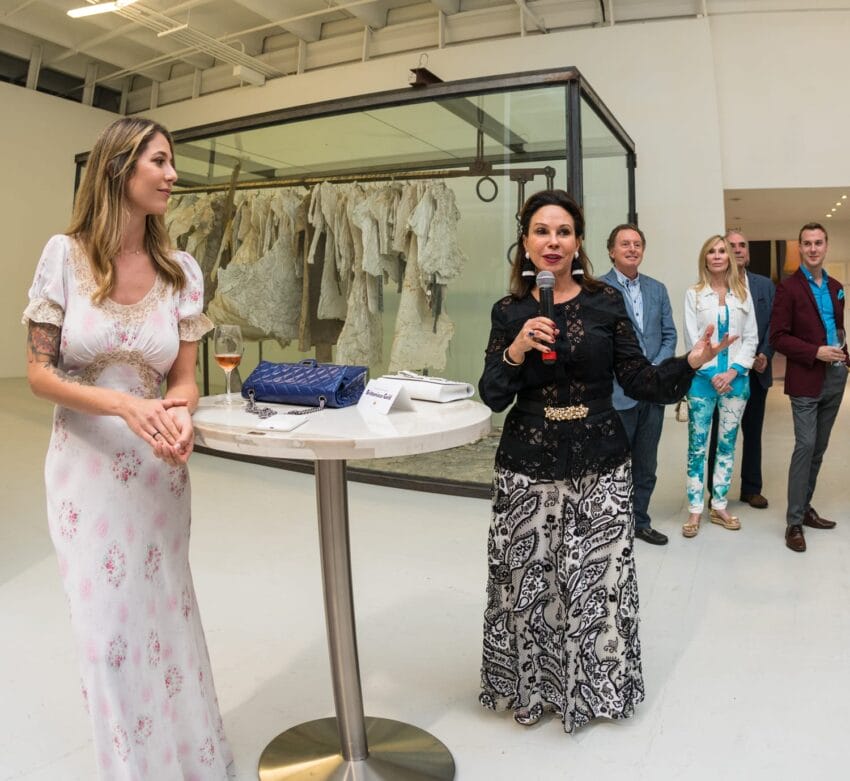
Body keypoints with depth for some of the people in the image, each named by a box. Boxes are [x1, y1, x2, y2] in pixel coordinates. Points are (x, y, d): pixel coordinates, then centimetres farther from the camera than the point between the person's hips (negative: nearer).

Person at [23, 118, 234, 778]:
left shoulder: (182, 271, -3)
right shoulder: (65, 255, -8)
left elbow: (185, 378, 2)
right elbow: (39, 372, -7)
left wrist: (179, 411, -21)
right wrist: (123, 405, -23)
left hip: (158, 469, 2)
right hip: (85, 466, -1)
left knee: (164, 619, 14)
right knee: (106, 628, 9)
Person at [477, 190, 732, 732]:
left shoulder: (607, 301, 1)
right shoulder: (510, 311, 3)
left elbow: (639, 381, -1)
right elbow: (493, 398, -2)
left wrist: (691, 363, -16)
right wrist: (516, 350, -17)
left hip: (599, 466, 0)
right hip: (527, 467, 1)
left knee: (599, 579, 5)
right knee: (529, 580, 6)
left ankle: (595, 684, 29)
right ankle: (531, 684, 29)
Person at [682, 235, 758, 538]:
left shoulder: (743, 294, 9)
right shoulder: (694, 294, 3)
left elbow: (751, 337, 5)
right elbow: (692, 338, -2)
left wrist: (733, 371, -8)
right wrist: (712, 373, -10)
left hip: (736, 378, 2)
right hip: (703, 378, -2)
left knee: (727, 444, 7)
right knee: (697, 445, -1)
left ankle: (719, 507, 18)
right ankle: (695, 510, 7)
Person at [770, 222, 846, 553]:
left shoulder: (836, 287, 13)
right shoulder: (788, 287, -7)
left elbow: (839, 327, 21)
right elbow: (778, 337, -12)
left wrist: (842, 354, 4)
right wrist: (815, 352, -19)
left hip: (834, 378, 7)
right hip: (806, 380, -7)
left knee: (819, 449, 12)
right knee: (805, 446, -9)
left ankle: (805, 508, 24)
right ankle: (794, 522, -1)